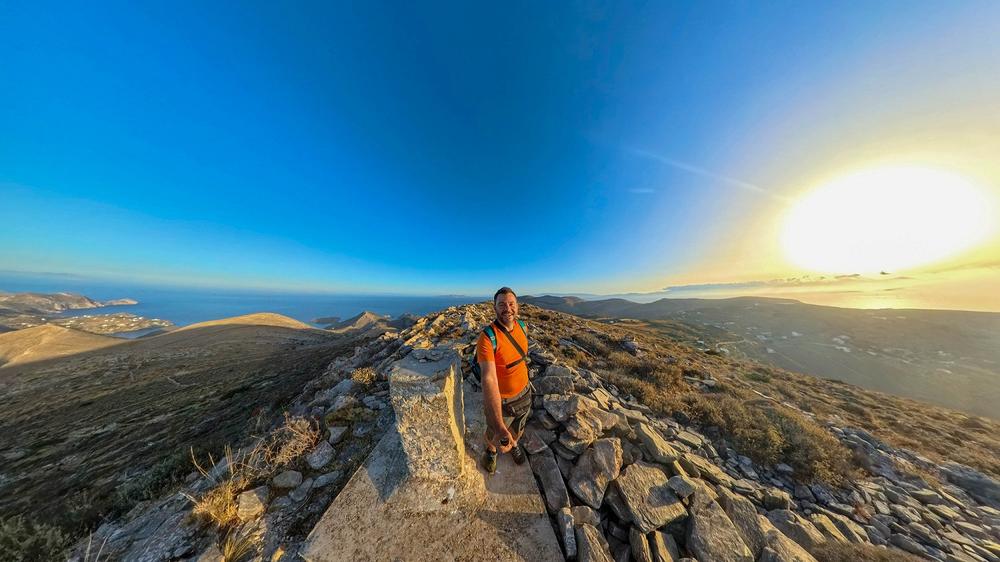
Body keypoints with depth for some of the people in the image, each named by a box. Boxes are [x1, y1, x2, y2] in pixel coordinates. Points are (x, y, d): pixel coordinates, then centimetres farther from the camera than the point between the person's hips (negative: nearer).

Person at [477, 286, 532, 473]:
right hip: (499, 398, -4)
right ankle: (491, 450, 63)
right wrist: (500, 427, -43)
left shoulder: (522, 327, -14)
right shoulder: (487, 337, -34)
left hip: (524, 392, 4)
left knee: (518, 429, 32)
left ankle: (514, 445, 67)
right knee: (494, 434, 27)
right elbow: (489, 380, -39)